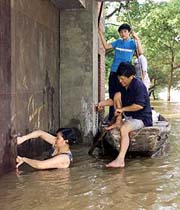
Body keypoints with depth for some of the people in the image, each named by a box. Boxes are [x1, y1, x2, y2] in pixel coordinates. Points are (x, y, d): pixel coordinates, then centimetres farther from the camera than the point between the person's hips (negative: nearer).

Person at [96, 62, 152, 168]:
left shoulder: (138, 85, -19)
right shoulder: (123, 86, 8)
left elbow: (139, 106, -27)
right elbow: (116, 100, 16)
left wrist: (122, 109, -20)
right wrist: (105, 102, -3)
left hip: (141, 118, -9)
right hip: (129, 115, 9)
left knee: (124, 129, -36)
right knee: (118, 95, -3)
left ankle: (120, 160, -45)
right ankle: (119, 122, 0)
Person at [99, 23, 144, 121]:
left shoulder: (133, 42, -1)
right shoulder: (118, 42, 11)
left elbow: (141, 52, -16)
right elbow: (106, 46, 6)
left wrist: (137, 39, -23)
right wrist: (101, 34, 1)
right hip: (113, 72, 4)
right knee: (112, 95, 8)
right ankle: (111, 119, 16)